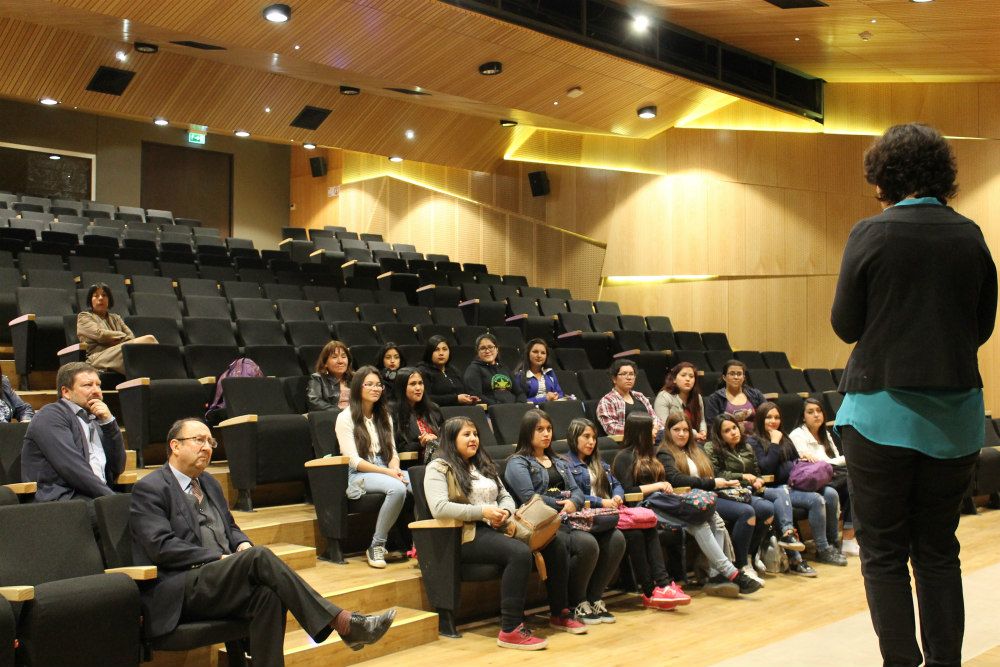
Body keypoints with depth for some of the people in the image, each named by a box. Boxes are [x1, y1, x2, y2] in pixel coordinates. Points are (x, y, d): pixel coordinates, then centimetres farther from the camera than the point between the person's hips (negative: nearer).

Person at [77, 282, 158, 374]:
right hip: (99, 357, -5)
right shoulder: (83, 317, 17)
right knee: (148, 339, -31)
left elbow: (131, 336, 15)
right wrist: (124, 337, 1)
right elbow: (100, 334, -3)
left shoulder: (116, 318, 32)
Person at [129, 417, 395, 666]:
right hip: (179, 592, -7)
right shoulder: (149, 489, -2)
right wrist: (220, 558, -15)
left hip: (217, 583, 7)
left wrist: (243, 545, 2)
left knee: (267, 594, -28)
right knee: (260, 556, -28)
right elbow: (162, 546, -12)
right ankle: (343, 622, -30)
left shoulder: (209, 483, 22)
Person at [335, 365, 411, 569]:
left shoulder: (384, 416, 20)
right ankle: (376, 546, -23)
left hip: (386, 472, 5)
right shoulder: (346, 418, 0)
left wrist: (395, 470, -9)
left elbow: (392, 452, 15)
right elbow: (354, 460, -8)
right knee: (397, 488, -36)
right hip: (358, 475, -5)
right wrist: (387, 472, -18)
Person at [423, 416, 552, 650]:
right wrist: (483, 511, -18)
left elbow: (506, 497, 23)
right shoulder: (439, 468, -1)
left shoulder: (484, 465, 23)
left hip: (497, 528, 8)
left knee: (555, 543, -12)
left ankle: (559, 612, 1)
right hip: (468, 535, -7)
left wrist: (505, 512, -2)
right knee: (520, 553, -34)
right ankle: (510, 630, -31)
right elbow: (438, 508, -16)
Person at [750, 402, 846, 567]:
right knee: (816, 500, -27)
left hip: (796, 483, 7)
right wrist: (775, 444, -7)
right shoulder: (753, 441, 1)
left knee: (831, 494, -18)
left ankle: (833, 543, -8)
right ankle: (823, 550, -17)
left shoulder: (784, 439, 23)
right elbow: (766, 468, -12)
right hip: (777, 488, -7)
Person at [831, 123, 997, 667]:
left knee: (883, 552, 5)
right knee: (939, 549, 15)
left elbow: (845, 326, -5)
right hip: (955, 415, 4)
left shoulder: (871, 234, -9)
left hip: (884, 410, -4)